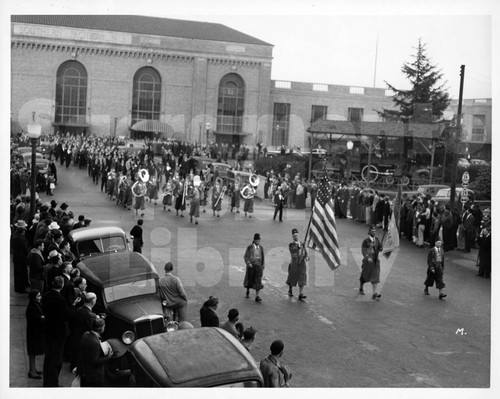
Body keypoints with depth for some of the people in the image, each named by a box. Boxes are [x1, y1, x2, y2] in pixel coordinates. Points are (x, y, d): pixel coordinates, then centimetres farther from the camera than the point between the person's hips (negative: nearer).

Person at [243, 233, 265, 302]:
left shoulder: (261, 248, 5)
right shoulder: (249, 247, -4)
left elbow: (262, 257, 13)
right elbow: (246, 256, -4)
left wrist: (263, 266, 13)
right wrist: (248, 263, -18)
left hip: (258, 266, 2)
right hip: (251, 266, -2)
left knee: (258, 281, -7)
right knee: (249, 279, 12)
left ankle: (257, 296, -8)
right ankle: (248, 292, 37)